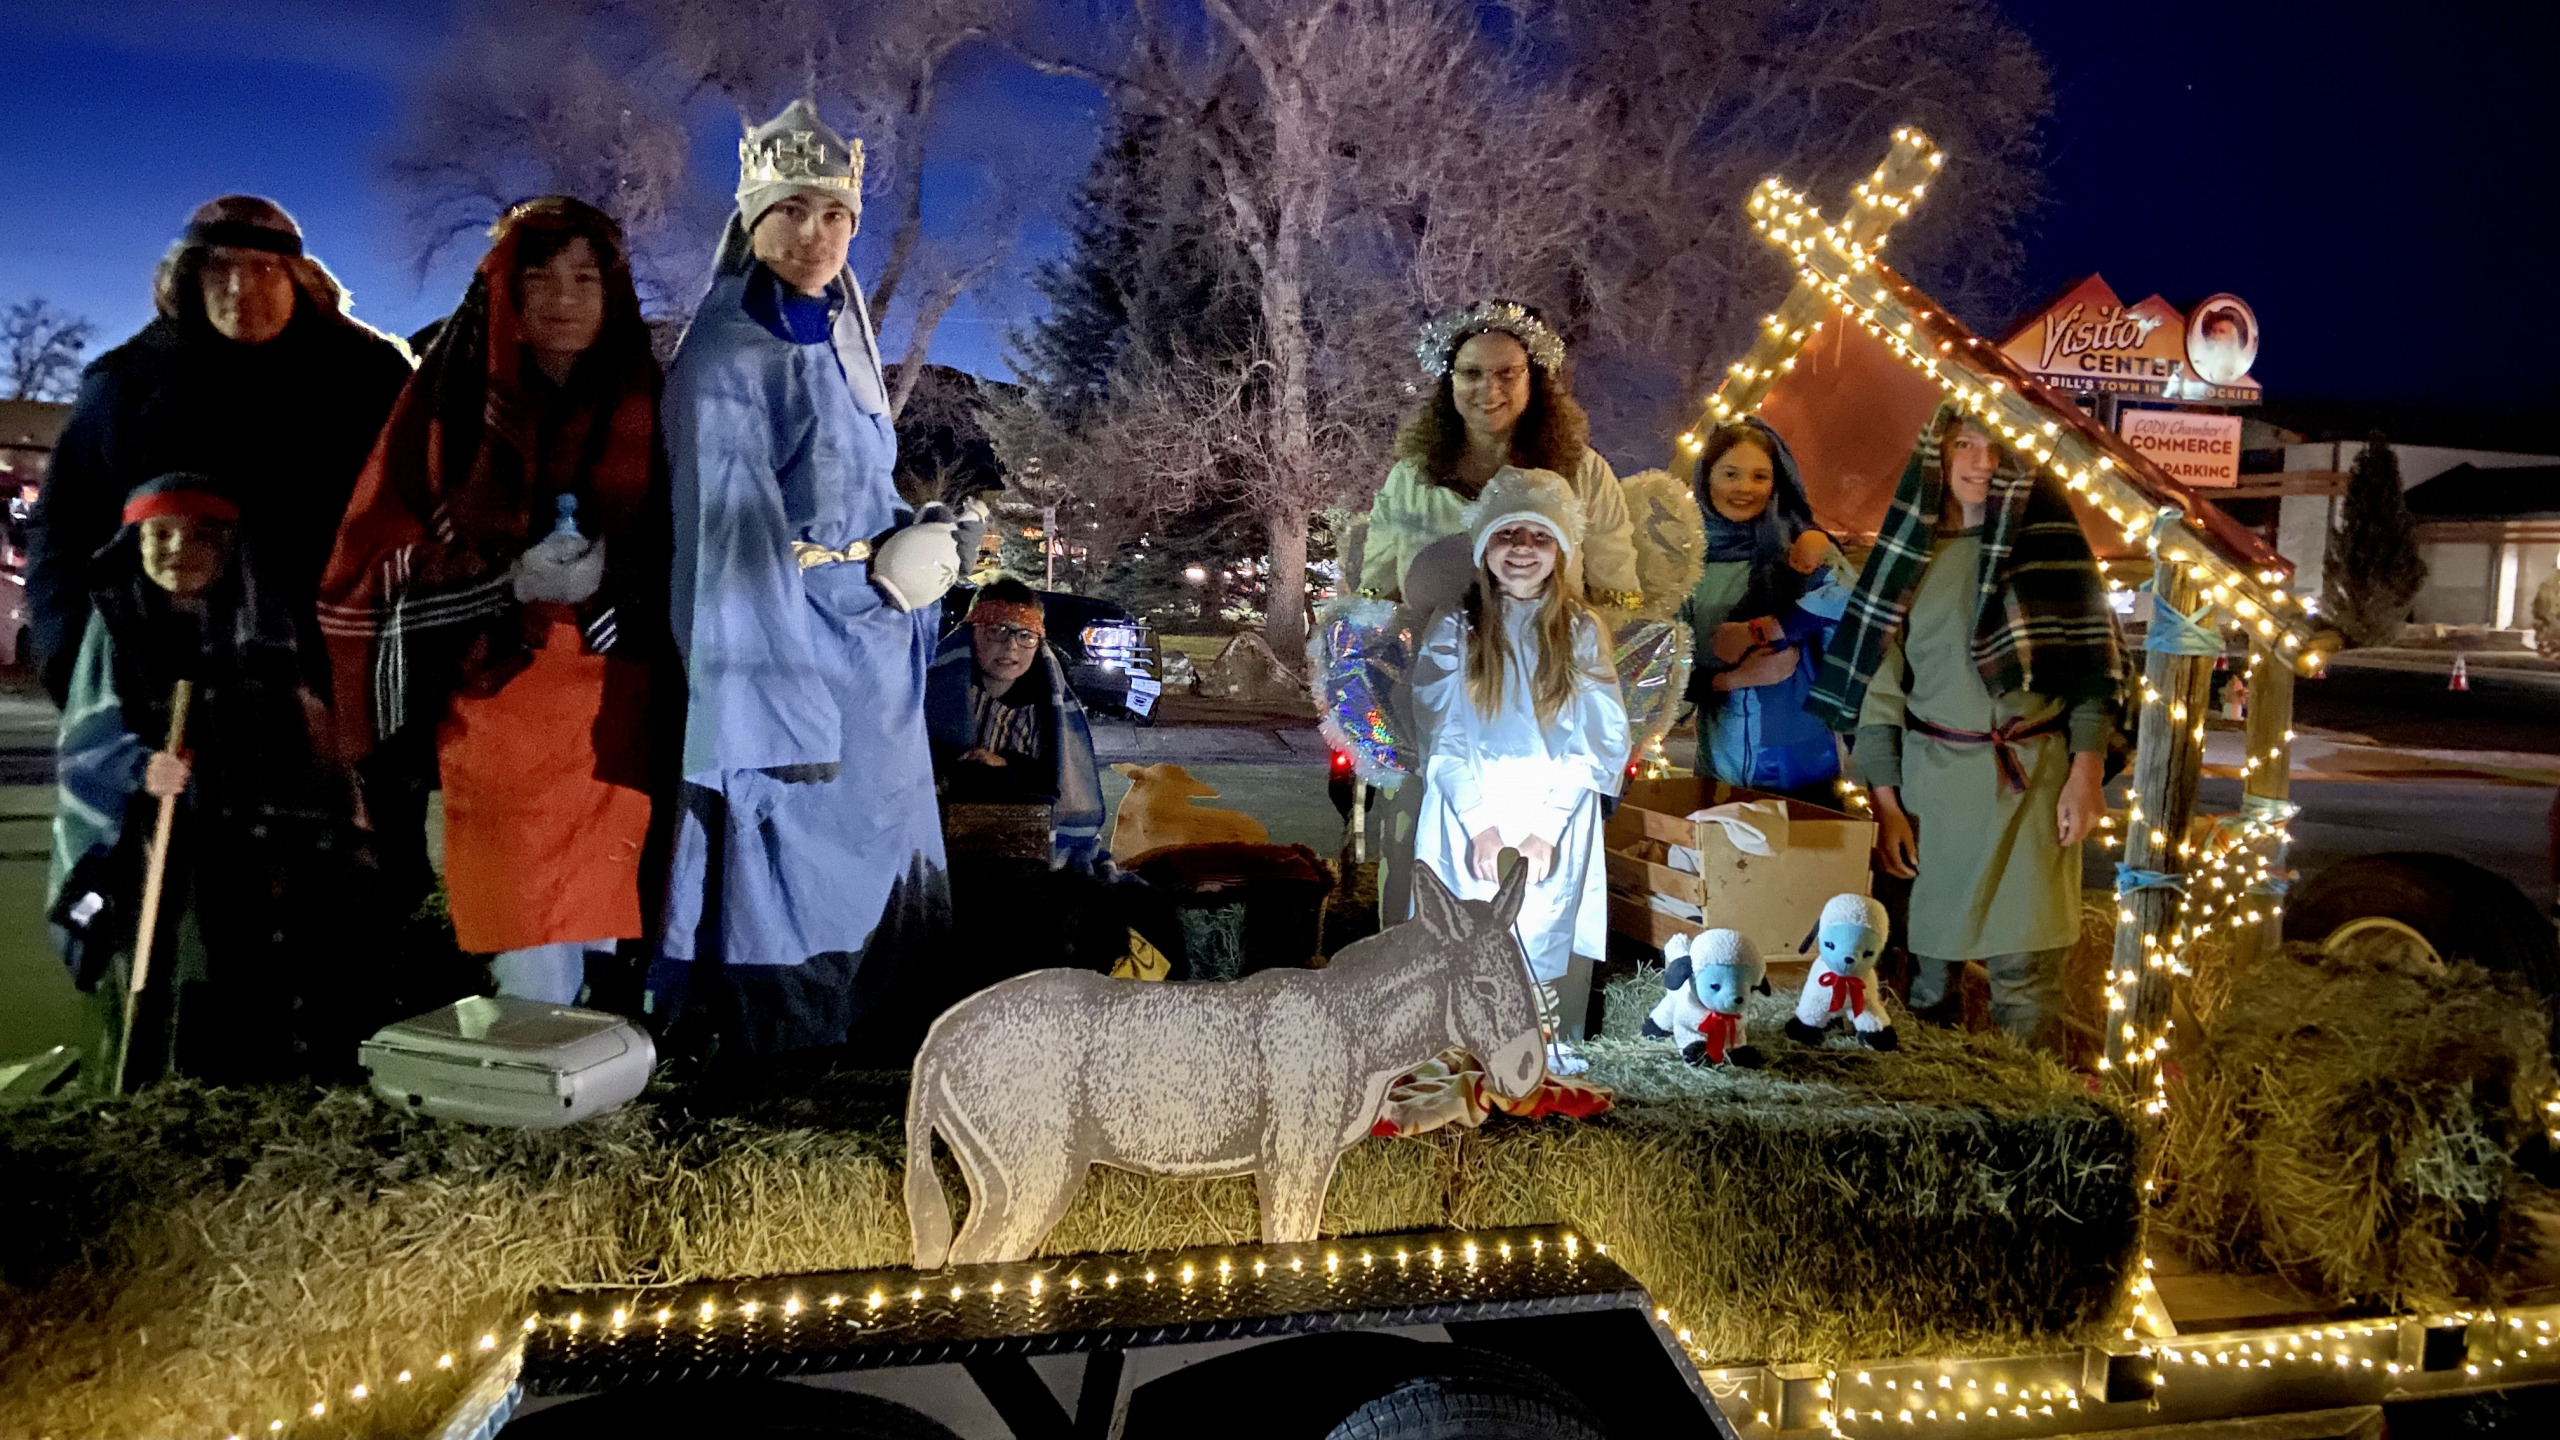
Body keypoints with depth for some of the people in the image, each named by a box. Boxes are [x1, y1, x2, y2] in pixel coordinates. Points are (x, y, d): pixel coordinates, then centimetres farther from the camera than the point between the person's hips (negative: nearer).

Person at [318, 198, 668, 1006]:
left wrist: (612, 575, -13)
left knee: (593, 928, 3)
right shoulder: (454, 399, 3)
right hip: (496, 705, -1)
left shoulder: (648, 407, 6)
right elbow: (383, 548, 2)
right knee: (532, 975, -6)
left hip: (610, 714, 1)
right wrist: (510, 580, -14)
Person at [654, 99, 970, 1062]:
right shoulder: (726, 358, -14)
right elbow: (735, 543, -19)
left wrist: (914, 542, 1)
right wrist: (780, 708, -22)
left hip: (872, 650, 8)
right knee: (788, 855, 0)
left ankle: (883, 1047, 31)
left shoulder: (840, 338, 11)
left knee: (881, 857, 16)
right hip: (786, 648, -8)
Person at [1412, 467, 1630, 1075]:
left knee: (1543, 942, -5)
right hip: (1471, 813, -1)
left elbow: (1600, 741, -1)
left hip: (1556, 815, 1)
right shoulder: (1453, 631, 3)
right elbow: (1443, 739, -3)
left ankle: (1546, 1048, 13)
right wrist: (1481, 825, -13)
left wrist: (1547, 826, -10)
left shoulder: (1581, 632, 5)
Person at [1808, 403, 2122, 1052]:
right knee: (1926, 948, 3)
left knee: (2026, 963, -7)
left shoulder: (2046, 535, 4)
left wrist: (2087, 769, -8)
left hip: (2032, 777, -1)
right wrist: (1885, 800, 2)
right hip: (1932, 775, 2)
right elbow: (1877, 682, 7)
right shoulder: (1907, 549, 7)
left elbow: (2089, 660, 2)